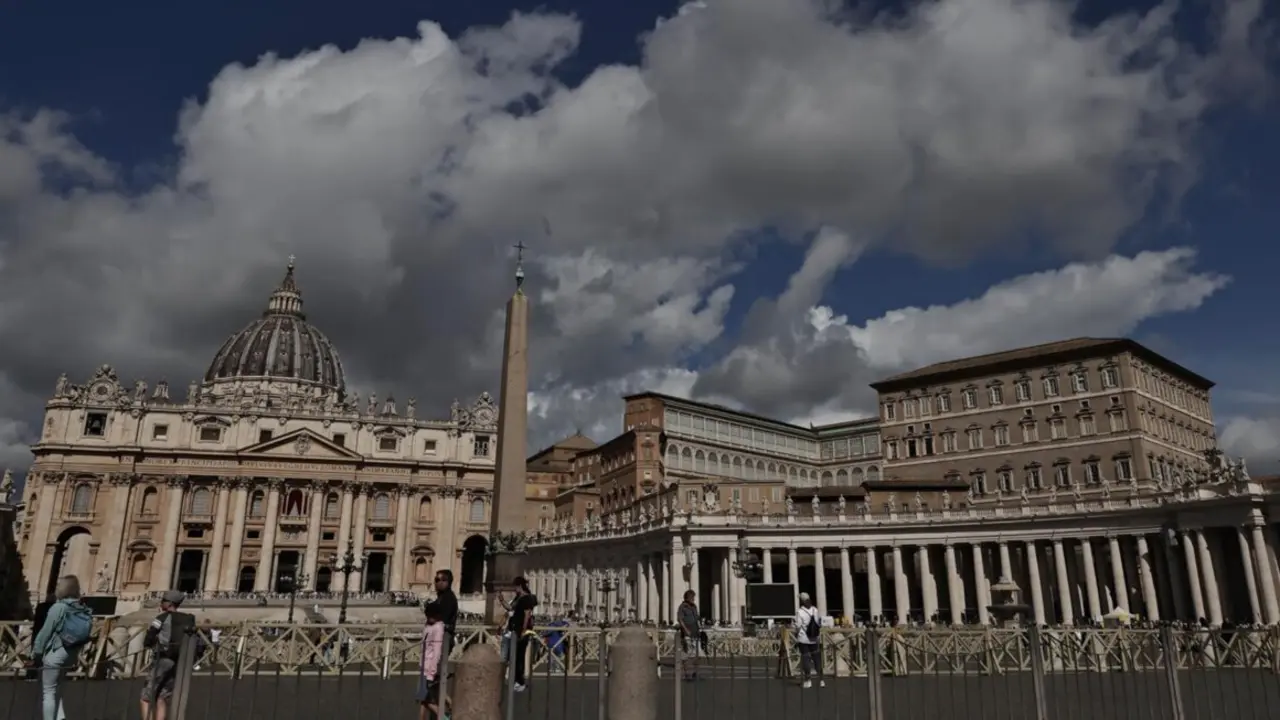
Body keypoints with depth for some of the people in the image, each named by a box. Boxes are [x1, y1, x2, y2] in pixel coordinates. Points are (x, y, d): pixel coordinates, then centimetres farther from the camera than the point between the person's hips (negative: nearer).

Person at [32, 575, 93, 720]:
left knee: (48, 692, 3)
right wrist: (75, 653, 14)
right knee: (56, 689, 22)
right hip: (70, 655, 7)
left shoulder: (58, 607, -16)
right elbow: (84, 635, 6)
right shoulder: (84, 609, 3)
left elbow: (45, 632, -14)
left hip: (54, 654, -7)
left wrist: (36, 653, -5)